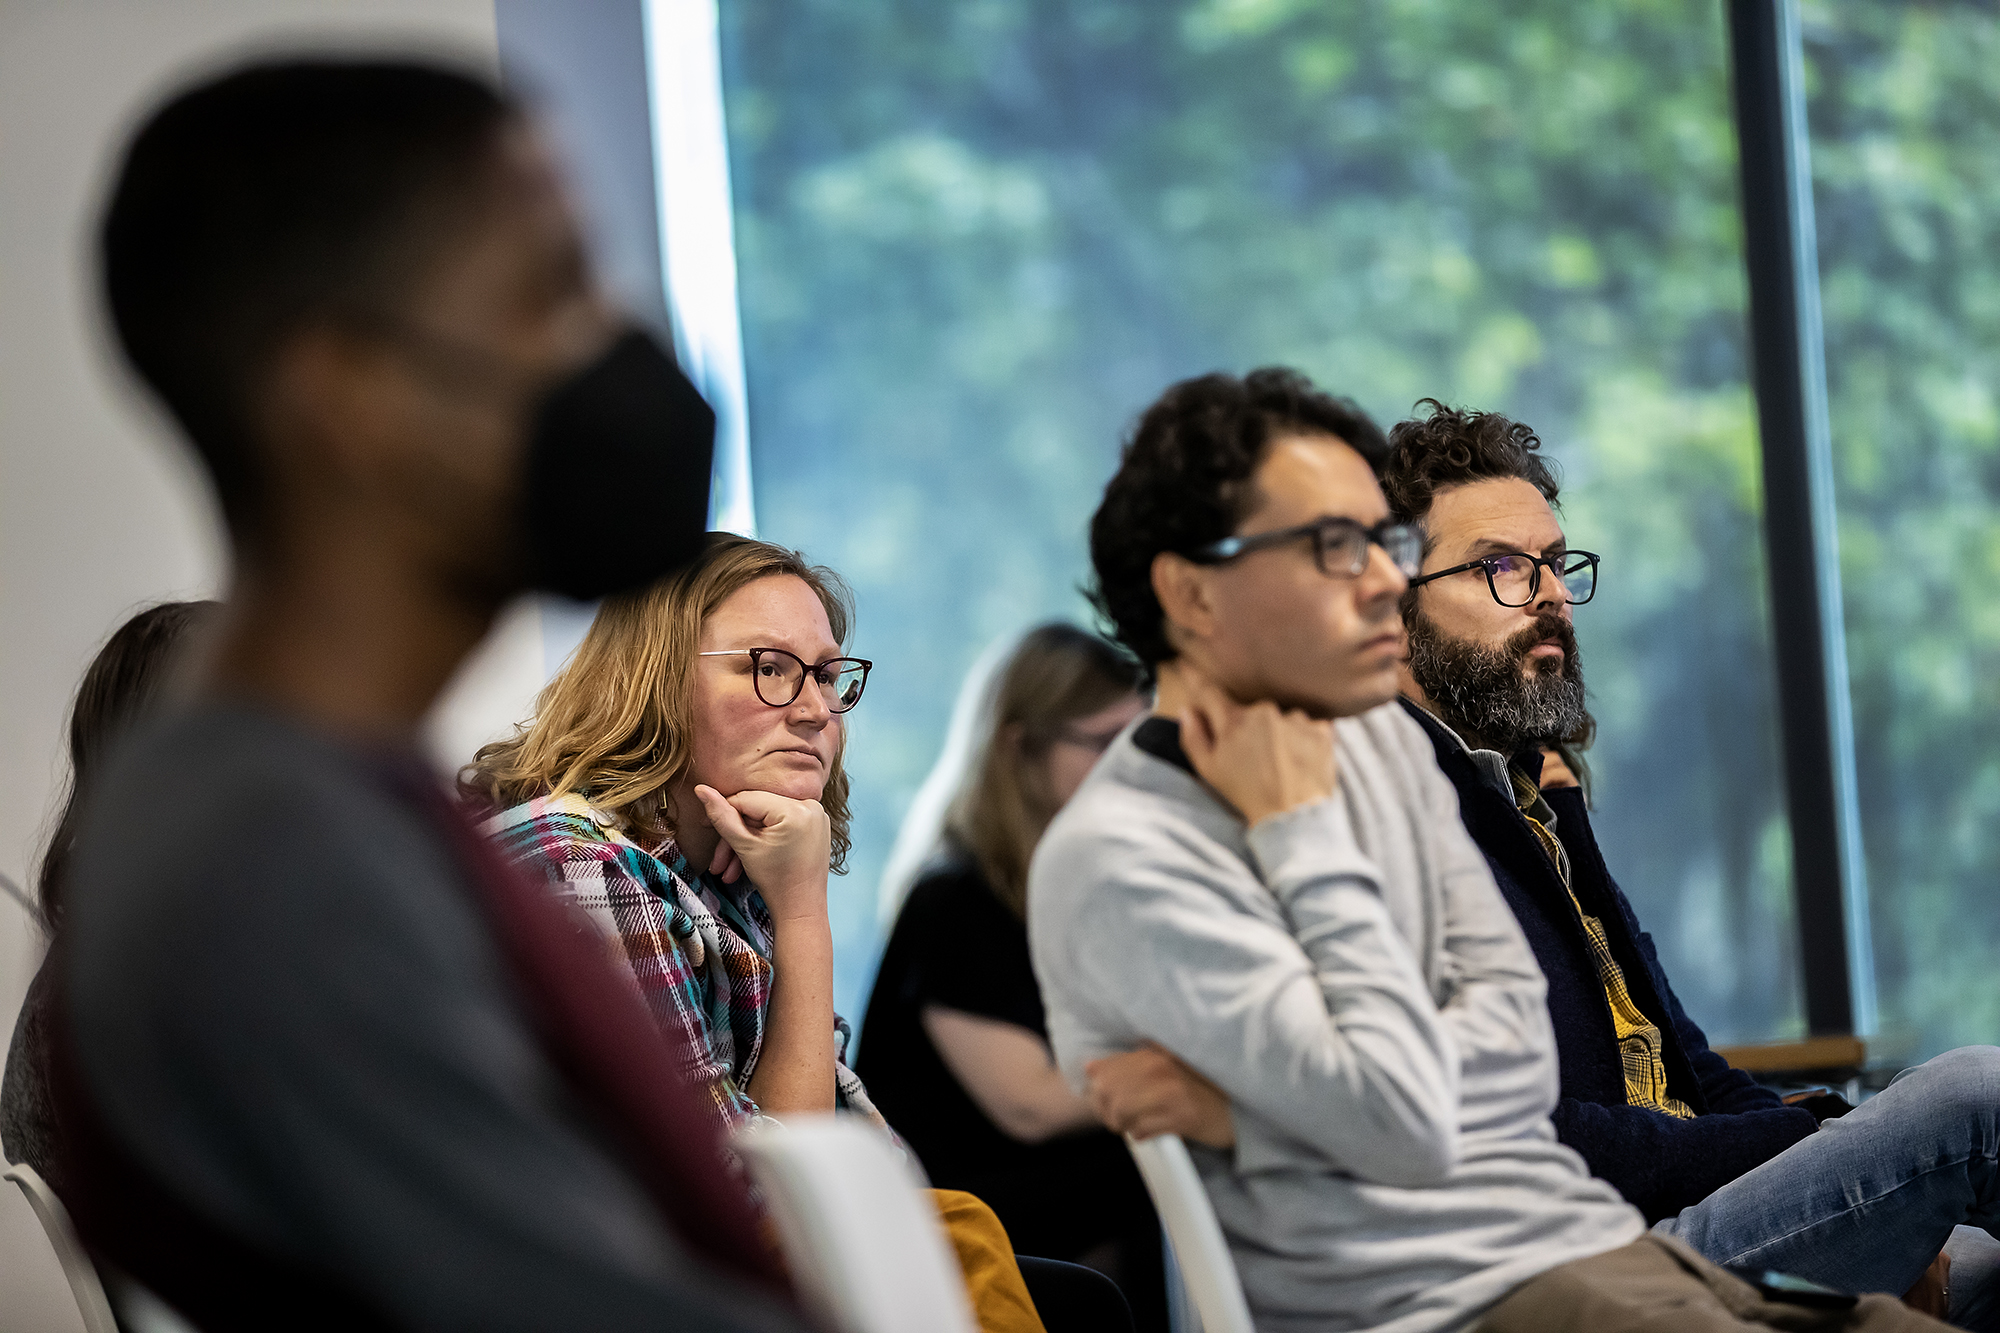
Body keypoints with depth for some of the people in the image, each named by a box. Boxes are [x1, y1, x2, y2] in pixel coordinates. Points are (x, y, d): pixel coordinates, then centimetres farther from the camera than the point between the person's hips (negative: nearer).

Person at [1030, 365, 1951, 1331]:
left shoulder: (1378, 739, 13)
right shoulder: (1118, 861, -12)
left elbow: (1520, 1050, 5)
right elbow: (1405, 1127, -18)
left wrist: (1242, 1094, -9)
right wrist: (1305, 841, -10)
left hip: (1601, 1244, 8)